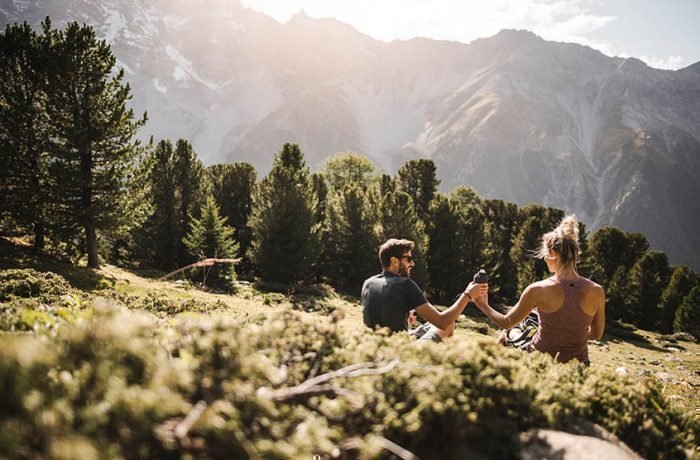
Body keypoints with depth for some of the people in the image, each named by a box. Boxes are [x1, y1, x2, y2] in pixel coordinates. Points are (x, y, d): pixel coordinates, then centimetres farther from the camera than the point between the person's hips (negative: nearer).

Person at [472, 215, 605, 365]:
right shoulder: (596, 291, -10)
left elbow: (507, 323, -1)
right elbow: (597, 334, 5)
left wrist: (483, 305, 14)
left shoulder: (538, 290, -15)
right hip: (576, 366, 2)